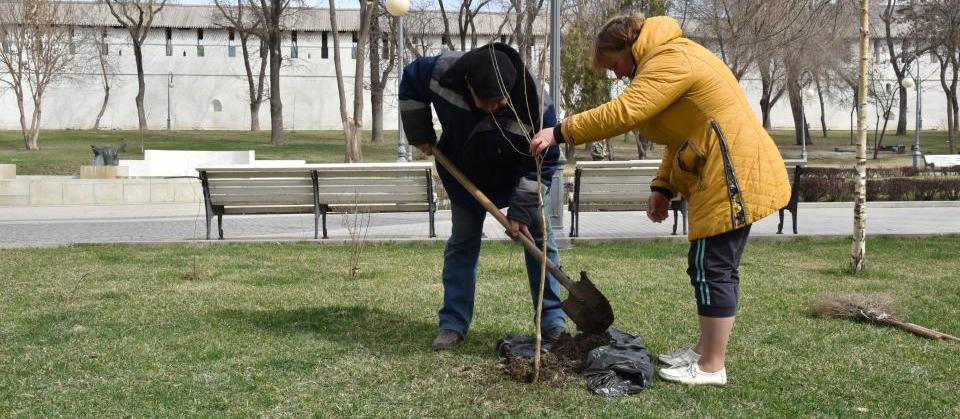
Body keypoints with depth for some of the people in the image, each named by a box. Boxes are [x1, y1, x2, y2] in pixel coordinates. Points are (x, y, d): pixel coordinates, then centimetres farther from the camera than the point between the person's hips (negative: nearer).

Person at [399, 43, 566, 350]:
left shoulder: (534, 107, -40)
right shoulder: (444, 71, -34)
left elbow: (542, 164, -27)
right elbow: (411, 81, -9)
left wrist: (520, 210, -29)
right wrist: (420, 134, -8)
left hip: (516, 176, -2)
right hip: (463, 172, 2)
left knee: (539, 238, -2)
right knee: (462, 244, 6)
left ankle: (553, 323, 8)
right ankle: (453, 323, 13)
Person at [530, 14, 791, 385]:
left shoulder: (669, 61, -14)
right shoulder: (672, 58, 21)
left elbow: (621, 112, -25)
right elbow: (685, 133, 21)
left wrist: (560, 132, -21)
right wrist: (662, 188, 11)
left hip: (732, 176, -11)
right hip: (727, 175, 11)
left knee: (713, 268, -7)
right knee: (713, 266, 16)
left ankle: (712, 368, 0)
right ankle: (706, 351, 26)